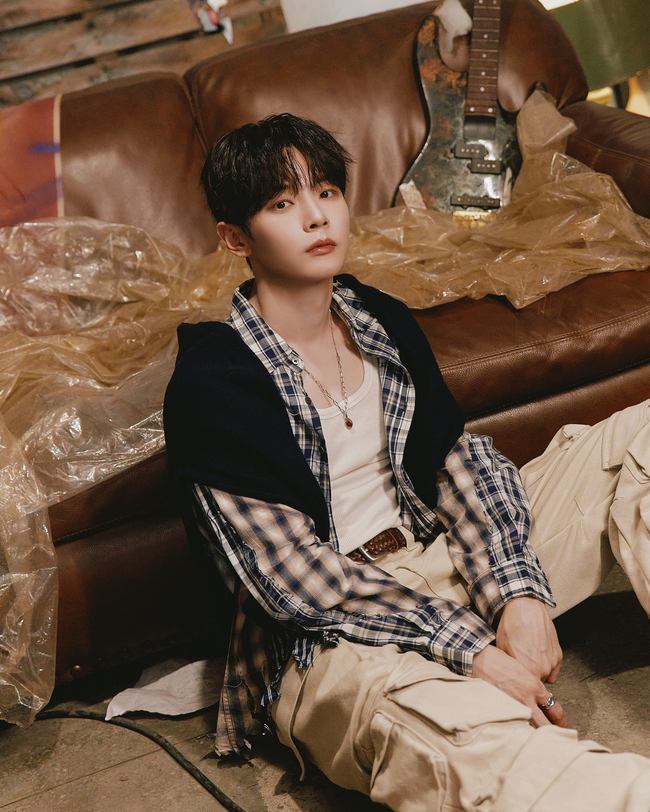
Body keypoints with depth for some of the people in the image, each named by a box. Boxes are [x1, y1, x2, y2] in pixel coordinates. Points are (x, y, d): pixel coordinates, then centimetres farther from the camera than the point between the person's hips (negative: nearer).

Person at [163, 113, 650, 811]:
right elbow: (295, 577, -16)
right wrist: (475, 652, -21)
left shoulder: (382, 322, 9)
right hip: (331, 639, -7)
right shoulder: (210, 381, -12)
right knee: (486, 752, -42)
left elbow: (459, 463, 3)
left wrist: (518, 597, -15)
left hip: (450, 562, 8)